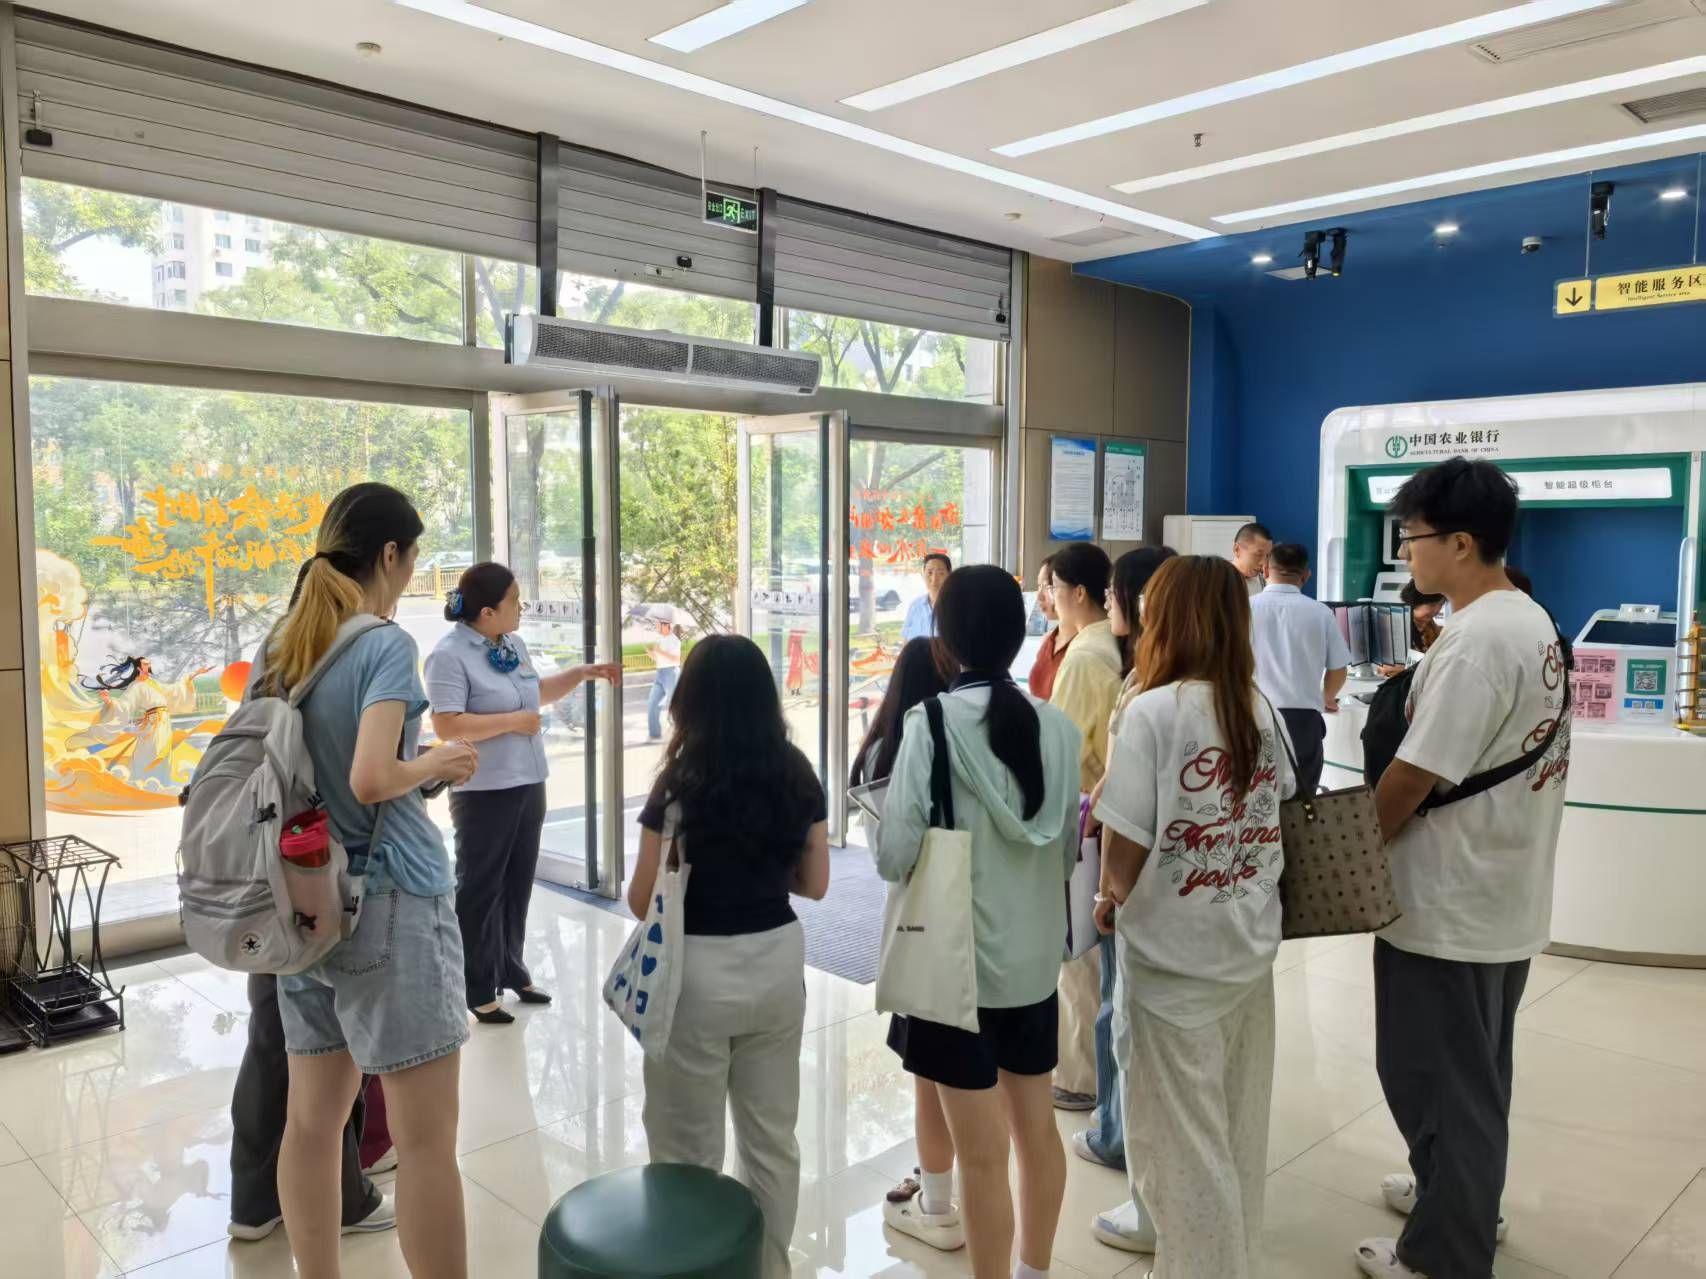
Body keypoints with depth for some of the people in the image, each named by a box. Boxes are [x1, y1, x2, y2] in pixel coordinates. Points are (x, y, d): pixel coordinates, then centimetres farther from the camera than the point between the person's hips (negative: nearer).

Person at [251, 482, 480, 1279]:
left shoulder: (275, 648, 9)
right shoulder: (385, 645, -14)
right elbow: (372, 780, -25)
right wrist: (438, 763, -6)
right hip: (390, 901, -8)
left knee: (313, 1117, 16)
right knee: (425, 1137, 0)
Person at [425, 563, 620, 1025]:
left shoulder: (514, 645, 8)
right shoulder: (451, 654, -17)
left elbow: (537, 693, 24)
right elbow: (447, 726, -24)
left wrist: (583, 674, 14)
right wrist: (514, 721, -21)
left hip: (528, 784, 8)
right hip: (484, 792, -8)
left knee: (517, 884, 18)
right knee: (480, 889, 4)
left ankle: (510, 971, 33)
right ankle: (477, 990, 16)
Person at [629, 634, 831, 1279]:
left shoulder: (680, 785, -15)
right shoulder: (799, 776, -2)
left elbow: (643, 902, -9)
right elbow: (814, 884, 6)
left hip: (699, 973, -5)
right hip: (778, 963, 5)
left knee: (687, 1152, 13)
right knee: (772, 1139, 19)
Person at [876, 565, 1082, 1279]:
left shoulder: (932, 723, -17)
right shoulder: (1057, 727, -2)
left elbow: (894, 857, -15)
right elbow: (1069, 851, 8)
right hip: (1037, 958, 6)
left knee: (982, 1152, 6)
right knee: (1037, 1128, 20)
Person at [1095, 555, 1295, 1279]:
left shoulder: (1153, 711, -17)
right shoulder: (1261, 708, 2)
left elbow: (1127, 848, -17)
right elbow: (1275, 819, 9)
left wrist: (1109, 898, 1)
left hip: (1174, 958, -6)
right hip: (1251, 946, 7)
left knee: (1183, 1140, 9)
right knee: (1239, 1130, 20)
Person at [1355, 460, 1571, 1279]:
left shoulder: (1475, 640, -24)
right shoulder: (1534, 623, 7)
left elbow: (1413, 777, -22)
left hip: (1447, 905, -10)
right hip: (1504, 895, 10)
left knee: (1434, 1079, 6)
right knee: (1475, 1073, 24)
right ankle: (1464, 1198, 42)